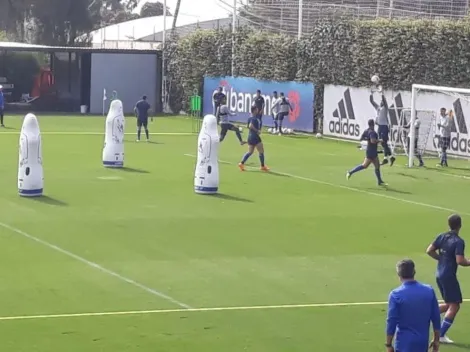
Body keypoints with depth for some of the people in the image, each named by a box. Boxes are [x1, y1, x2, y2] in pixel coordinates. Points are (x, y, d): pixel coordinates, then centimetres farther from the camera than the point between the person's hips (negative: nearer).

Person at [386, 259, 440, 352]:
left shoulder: (395, 295, -11)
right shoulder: (429, 291, 0)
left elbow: (391, 322, -10)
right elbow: (436, 318, 5)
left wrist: (388, 345, 0)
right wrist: (436, 340, 16)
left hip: (404, 344, -4)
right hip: (423, 343, 4)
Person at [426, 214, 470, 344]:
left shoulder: (442, 237, 4)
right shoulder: (459, 241, -17)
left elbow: (429, 251, 6)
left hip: (439, 274, 8)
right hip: (449, 276, -8)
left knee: (449, 304, 20)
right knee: (454, 306, 0)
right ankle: (441, 335, -2)